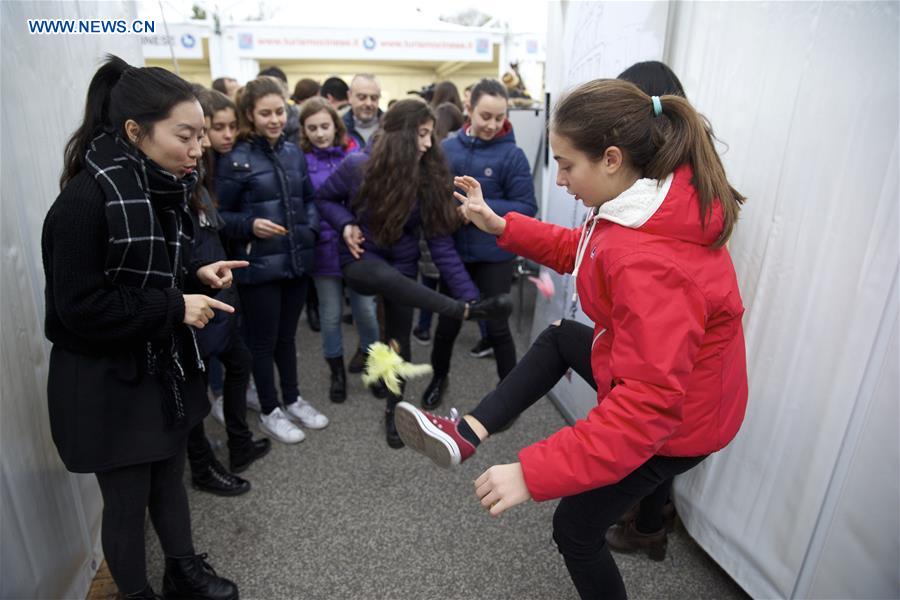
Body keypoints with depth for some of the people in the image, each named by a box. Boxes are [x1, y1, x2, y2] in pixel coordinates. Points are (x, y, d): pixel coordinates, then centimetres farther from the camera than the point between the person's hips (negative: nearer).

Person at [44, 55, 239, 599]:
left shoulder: (161, 187, 2)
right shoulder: (86, 199, -23)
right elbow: (80, 308, -22)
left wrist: (195, 275, -3)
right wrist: (175, 306, -23)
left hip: (166, 366, 7)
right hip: (107, 382, -7)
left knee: (170, 478, 22)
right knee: (127, 500, 12)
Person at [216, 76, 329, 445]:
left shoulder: (294, 153, 8)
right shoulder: (235, 159, -8)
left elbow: (309, 199, 17)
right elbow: (220, 216, -7)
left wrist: (311, 227, 0)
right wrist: (250, 225, -24)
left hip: (296, 260, 5)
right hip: (259, 265, -5)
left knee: (287, 334, 18)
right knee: (263, 340, 8)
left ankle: (292, 400, 35)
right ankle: (269, 412, 25)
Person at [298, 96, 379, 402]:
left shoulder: (355, 154, -1)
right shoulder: (301, 161, -3)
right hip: (324, 248, 0)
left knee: (365, 310, 7)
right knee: (331, 315, 11)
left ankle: (369, 354, 38)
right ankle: (337, 372, 32)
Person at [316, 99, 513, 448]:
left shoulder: (429, 178, -12)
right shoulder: (357, 166, -18)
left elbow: (440, 242, -14)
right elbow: (325, 198, 1)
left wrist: (468, 293, -21)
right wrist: (346, 224, -20)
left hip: (402, 264, 3)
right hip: (361, 260, -2)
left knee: (399, 337, 7)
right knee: (390, 279, -39)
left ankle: (393, 410, 28)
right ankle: (467, 312, -39)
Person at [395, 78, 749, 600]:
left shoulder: (650, 266, -39)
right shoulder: (658, 199, -8)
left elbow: (649, 404, -39)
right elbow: (580, 250, 7)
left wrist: (533, 472, -39)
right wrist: (501, 226, 0)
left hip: (673, 421, -8)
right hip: (655, 373, 9)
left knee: (576, 528, 13)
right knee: (559, 338, 23)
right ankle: (469, 433, 21)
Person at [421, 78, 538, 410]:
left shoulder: (512, 155, -11)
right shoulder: (447, 149, -2)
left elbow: (527, 207, -12)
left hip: (495, 255, -2)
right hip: (455, 251, 3)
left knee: (497, 324, 8)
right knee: (448, 320, 15)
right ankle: (439, 377, 41)